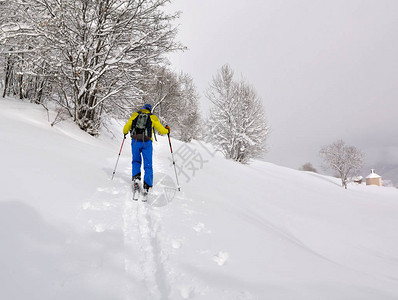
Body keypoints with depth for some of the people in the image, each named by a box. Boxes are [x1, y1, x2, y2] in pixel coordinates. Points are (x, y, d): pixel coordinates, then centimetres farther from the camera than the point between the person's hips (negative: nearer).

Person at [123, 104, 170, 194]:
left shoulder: (135, 114, 14)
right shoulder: (153, 117, 11)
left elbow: (126, 128, 16)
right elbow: (161, 130, 9)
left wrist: (125, 132, 38)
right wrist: (167, 130, 31)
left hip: (135, 141, 2)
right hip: (146, 142, -1)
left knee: (136, 161, 22)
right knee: (148, 165, 6)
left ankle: (136, 177, 1)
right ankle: (147, 186, -2)